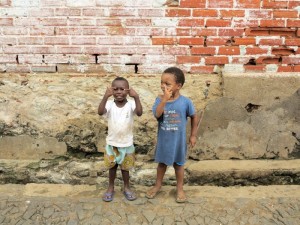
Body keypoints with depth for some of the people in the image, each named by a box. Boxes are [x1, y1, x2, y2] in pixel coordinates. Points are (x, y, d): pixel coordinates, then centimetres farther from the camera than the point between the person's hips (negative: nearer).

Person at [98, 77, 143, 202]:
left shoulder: (131, 104, -13)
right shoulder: (109, 104, -12)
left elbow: (139, 113, -31)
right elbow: (100, 112, -31)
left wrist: (136, 97, -41)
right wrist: (105, 96, -41)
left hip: (127, 143, 0)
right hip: (111, 143, 1)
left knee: (125, 167, 17)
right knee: (112, 167, 18)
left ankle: (126, 188, 36)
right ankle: (110, 188, 36)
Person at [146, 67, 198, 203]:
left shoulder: (185, 102, -16)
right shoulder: (160, 99, -11)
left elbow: (194, 117, -2)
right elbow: (157, 115, -26)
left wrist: (193, 135, 1)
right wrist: (164, 100, -33)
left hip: (178, 140, -2)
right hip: (163, 139, 2)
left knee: (178, 164, 16)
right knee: (162, 162, 20)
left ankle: (180, 188, 34)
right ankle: (158, 185, 40)